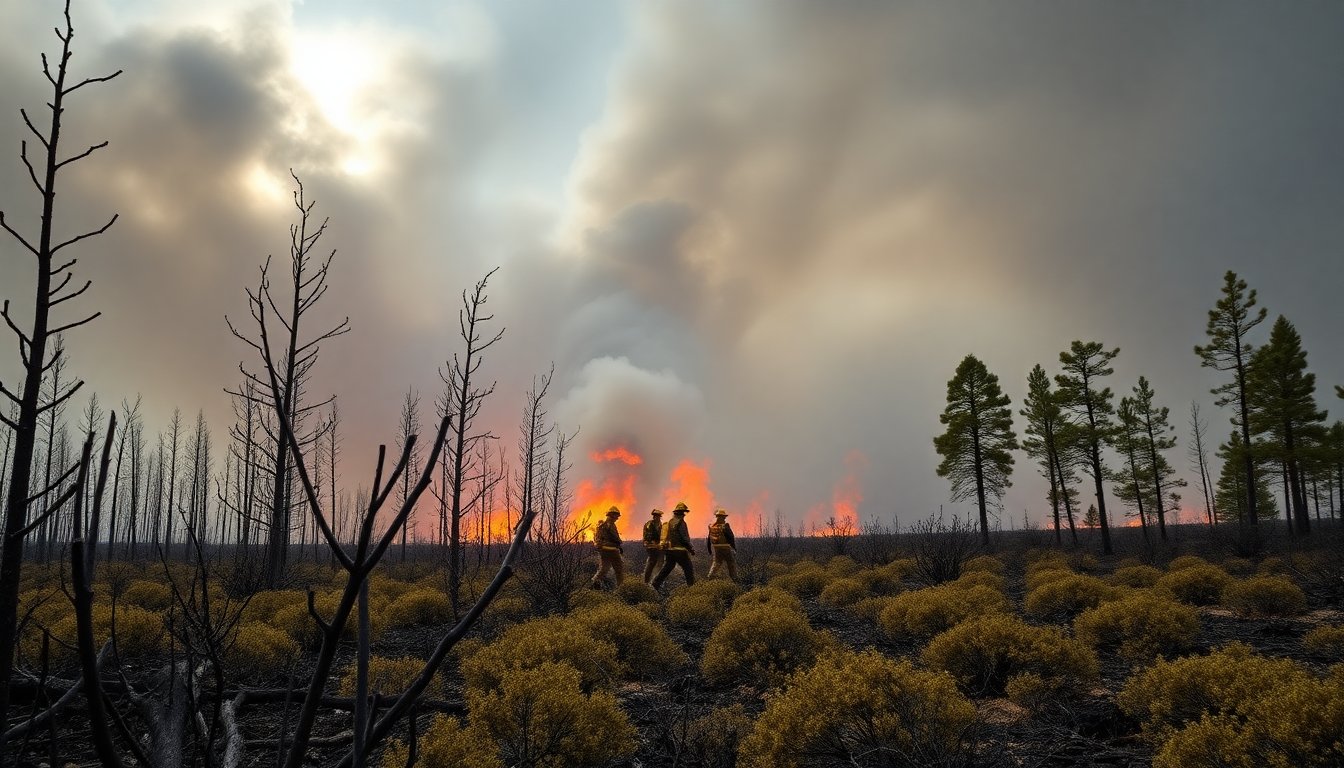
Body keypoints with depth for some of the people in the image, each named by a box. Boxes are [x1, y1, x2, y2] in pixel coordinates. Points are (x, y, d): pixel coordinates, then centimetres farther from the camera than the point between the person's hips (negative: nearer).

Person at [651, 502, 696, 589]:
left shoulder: (669, 522, 13)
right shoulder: (680, 522, -12)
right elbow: (684, 538, -17)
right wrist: (691, 549, -9)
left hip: (669, 550, 8)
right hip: (679, 550, -8)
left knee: (666, 568, 14)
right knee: (689, 568, 3)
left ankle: (655, 584, 8)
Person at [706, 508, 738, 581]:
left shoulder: (712, 527, 3)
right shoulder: (725, 526, -16)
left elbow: (709, 539, 9)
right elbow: (730, 537, -14)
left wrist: (709, 549, 18)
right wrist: (734, 547, -2)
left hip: (716, 548, 5)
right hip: (725, 548, -5)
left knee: (716, 562, 19)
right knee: (731, 563, 8)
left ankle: (710, 576, 10)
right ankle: (734, 578, 11)